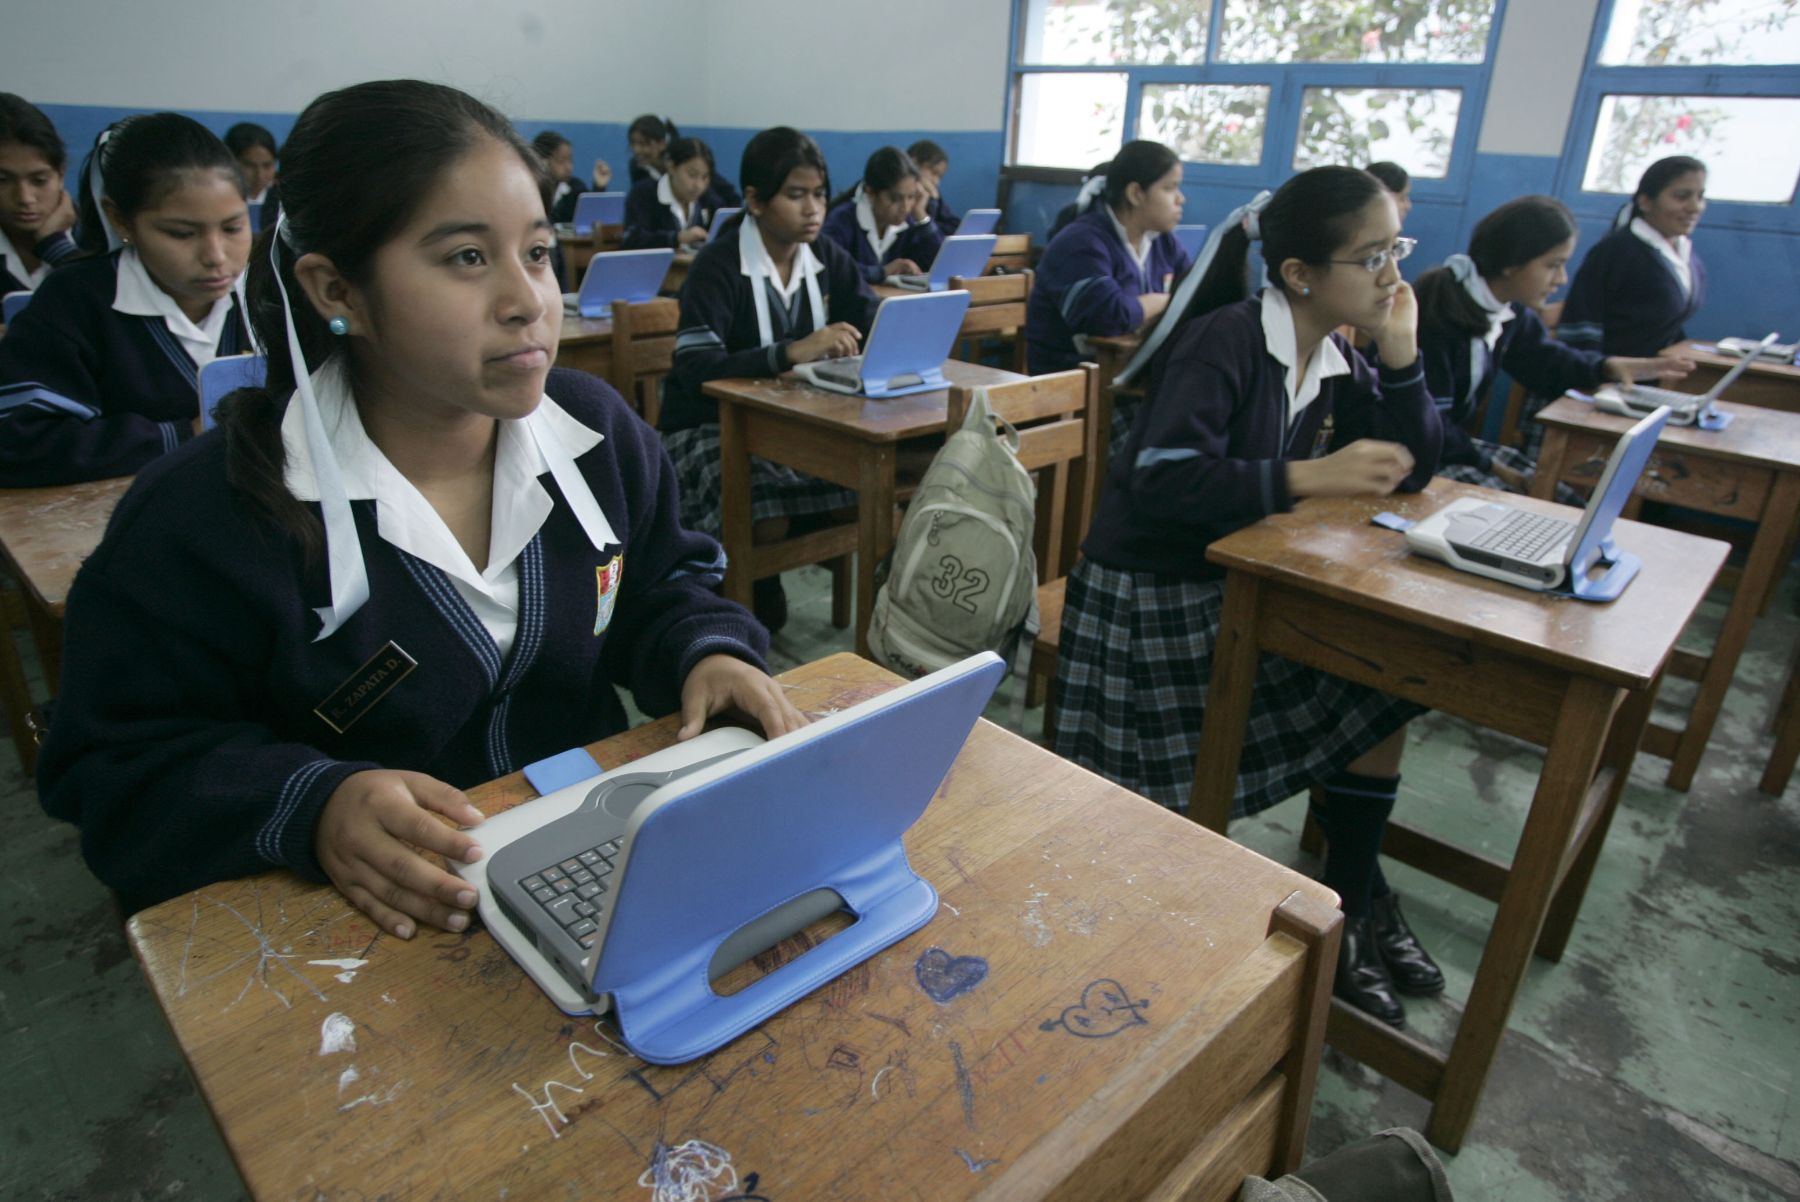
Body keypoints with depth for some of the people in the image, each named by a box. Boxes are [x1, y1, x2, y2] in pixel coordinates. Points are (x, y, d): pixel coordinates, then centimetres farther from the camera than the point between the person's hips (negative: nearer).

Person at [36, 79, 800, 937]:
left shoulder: (598, 427, 0)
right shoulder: (204, 514, -13)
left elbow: (666, 589, 13)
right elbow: (111, 763, -5)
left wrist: (706, 655, -9)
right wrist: (308, 808, -24)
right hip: (373, 930, -2)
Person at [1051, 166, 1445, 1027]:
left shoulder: (1335, 361, 6)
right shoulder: (1225, 340, -18)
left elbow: (1412, 471, 5)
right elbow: (1161, 478, -29)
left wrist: (1401, 355, -7)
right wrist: (1306, 478, -33)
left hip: (1244, 583, 8)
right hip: (1147, 595, -7)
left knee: (1384, 681, -5)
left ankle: (1353, 906, 10)